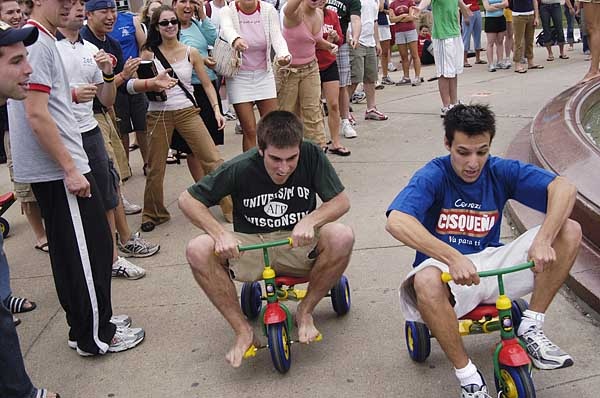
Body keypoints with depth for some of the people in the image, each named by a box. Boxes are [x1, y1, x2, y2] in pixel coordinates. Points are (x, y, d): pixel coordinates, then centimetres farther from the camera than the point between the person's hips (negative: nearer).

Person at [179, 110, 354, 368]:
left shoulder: (311, 155, -13)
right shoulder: (241, 168, -15)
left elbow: (341, 201, -8)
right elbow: (187, 200, -9)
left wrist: (310, 221, -29)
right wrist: (220, 234, -25)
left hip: (298, 245, 0)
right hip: (249, 247, 0)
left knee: (342, 237, -30)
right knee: (198, 250, -27)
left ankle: (305, 311, -6)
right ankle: (242, 330, -12)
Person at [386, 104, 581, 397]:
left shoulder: (501, 171, -4)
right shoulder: (433, 176, -14)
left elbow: (564, 187, -14)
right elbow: (396, 222, -32)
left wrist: (543, 240, -32)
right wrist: (453, 257, -44)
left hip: (491, 265, 4)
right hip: (445, 267, -4)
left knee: (569, 231, -11)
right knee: (426, 281, -41)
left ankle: (531, 329, -2)